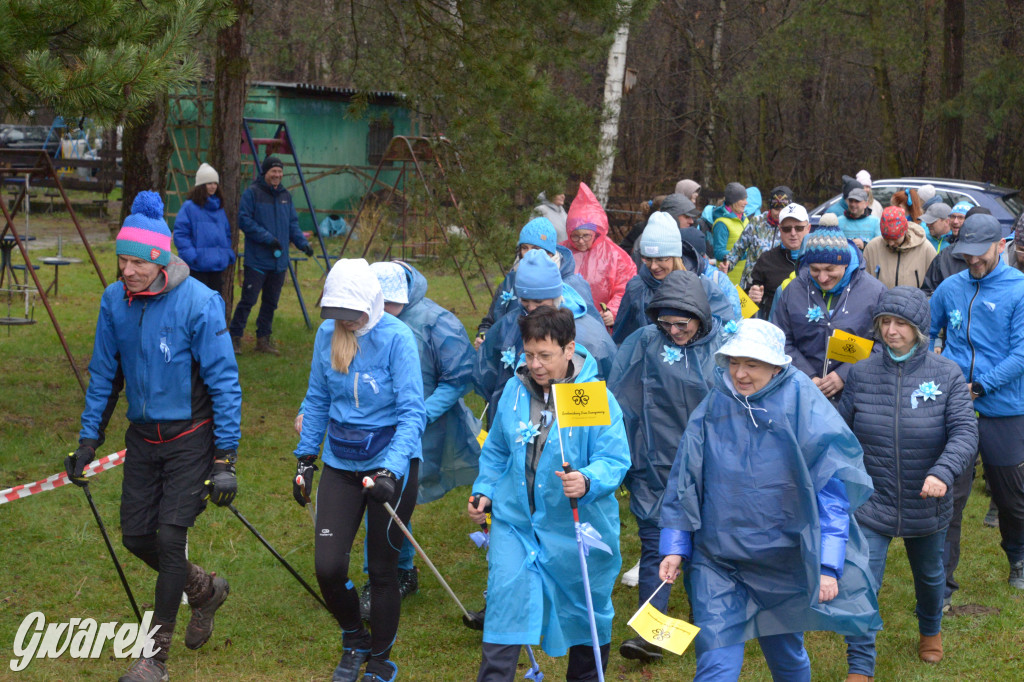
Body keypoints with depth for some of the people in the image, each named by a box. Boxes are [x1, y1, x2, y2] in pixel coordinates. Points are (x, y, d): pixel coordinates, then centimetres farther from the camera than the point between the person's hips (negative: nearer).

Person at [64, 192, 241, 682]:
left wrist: (224, 459, -16)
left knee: (170, 536, -9)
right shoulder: (114, 301, -3)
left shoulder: (198, 303, -19)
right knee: (136, 536, 7)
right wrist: (88, 440, 8)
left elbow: (224, 383, -15)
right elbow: (104, 375, 9)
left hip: (191, 435, -6)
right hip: (143, 437, 6)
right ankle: (205, 591, 36)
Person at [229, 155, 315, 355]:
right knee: (248, 299, -8)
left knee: (271, 302, 10)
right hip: (257, 261, -6)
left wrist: (303, 243, 0)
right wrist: (267, 238, -17)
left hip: (279, 261, 6)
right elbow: (244, 220, -11)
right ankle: (235, 337, 1)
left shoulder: (286, 196, 14)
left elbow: (293, 224, 17)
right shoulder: (252, 193, -5)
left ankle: (263, 339, 19)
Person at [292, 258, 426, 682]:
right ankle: (354, 640, 26)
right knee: (327, 566, -4)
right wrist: (305, 458, 11)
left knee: (382, 568, 6)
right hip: (340, 463, 4)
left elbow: (412, 412, -19)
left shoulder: (396, 338, -16)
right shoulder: (327, 333, -1)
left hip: (390, 462, -4)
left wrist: (390, 471, -31)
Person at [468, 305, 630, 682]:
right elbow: (496, 450, 16)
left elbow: (615, 460, -18)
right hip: (515, 521, 2)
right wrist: (484, 491, 5)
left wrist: (588, 481, -36)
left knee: (585, 612, 16)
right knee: (504, 601, -6)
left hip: (577, 528, -2)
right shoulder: (514, 390, 1)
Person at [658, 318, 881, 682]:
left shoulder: (803, 406, -11)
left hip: (785, 562, -1)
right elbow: (683, 481, 7)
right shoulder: (714, 406, -3)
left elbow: (833, 490, -10)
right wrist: (675, 546, 5)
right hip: (717, 561, 1)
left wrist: (828, 565, -13)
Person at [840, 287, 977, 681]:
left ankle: (930, 630, 54)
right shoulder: (862, 374, -6)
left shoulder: (946, 375, -11)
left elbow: (965, 431, -20)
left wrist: (943, 472, -37)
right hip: (871, 502, -1)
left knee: (929, 575, 25)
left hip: (926, 507, 1)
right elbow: (843, 433, 5)